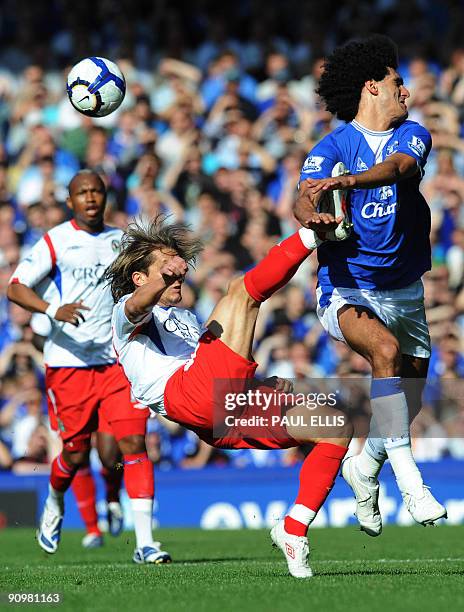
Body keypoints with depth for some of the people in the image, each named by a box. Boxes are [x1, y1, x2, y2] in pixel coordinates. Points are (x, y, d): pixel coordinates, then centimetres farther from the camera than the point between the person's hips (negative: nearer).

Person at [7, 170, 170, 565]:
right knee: (76, 453, 4)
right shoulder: (56, 241, -2)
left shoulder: (120, 240, 13)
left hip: (117, 359, 3)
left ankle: (145, 543, -13)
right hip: (68, 362, -3)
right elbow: (15, 288, -10)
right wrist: (54, 309, -26)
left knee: (135, 441, -11)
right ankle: (54, 504, 39)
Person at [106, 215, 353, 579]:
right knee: (243, 290, -17)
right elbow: (138, 306, -9)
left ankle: (293, 530, -11)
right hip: (184, 393, -7)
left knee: (338, 428, -2)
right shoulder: (126, 311, 20)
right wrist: (160, 283, -34)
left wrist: (264, 385, 11)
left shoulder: (187, 318, 44)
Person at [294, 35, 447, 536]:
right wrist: (311, 215, -46)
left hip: (404, 291, 5)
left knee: (410, 391, 10)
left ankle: (365, 467, 39)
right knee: (386, 349, -32)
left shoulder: (413, 135, 3)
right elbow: (305, 201, -21)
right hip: (345, 287, -5)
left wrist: (346, 181, -40)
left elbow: (397, 166, -20)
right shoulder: (333, 147, -5)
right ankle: (409, 480, -33)